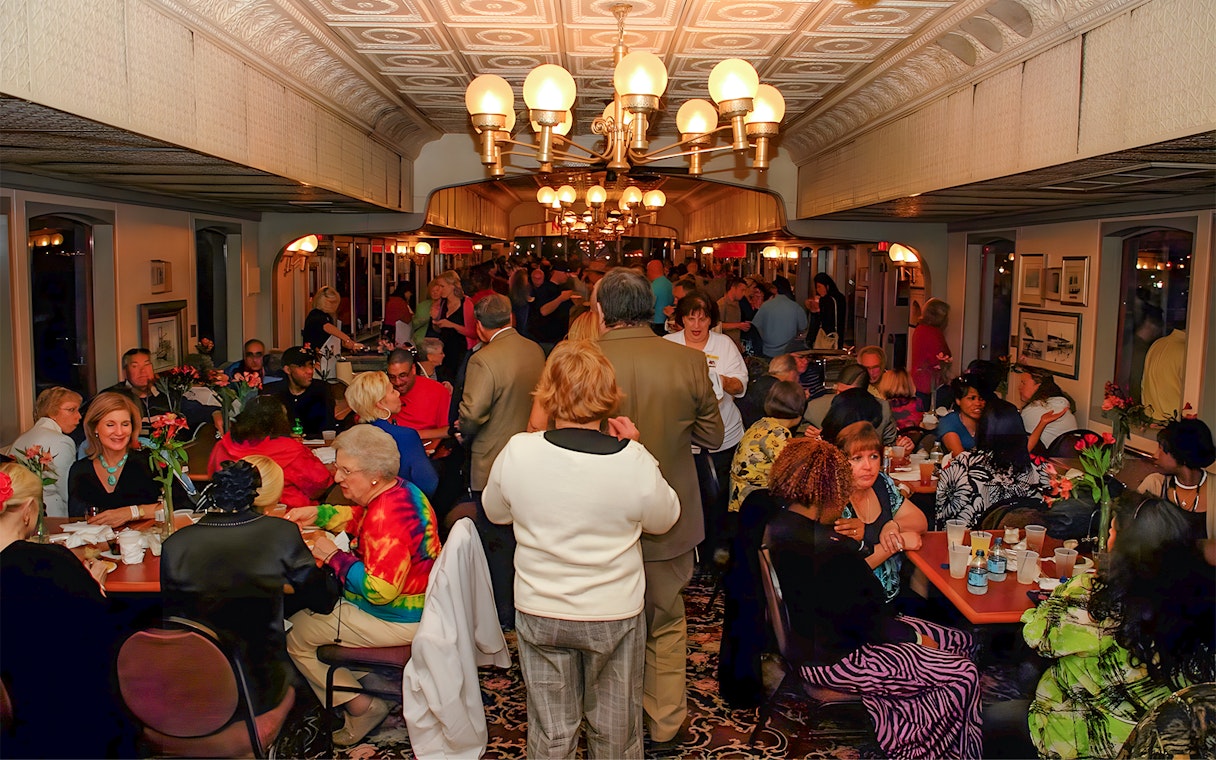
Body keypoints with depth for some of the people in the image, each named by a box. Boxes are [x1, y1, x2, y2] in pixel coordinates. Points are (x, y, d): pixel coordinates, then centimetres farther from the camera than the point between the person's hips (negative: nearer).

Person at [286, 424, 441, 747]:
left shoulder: (387, 518, -30)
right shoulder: (402, 490, -1)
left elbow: (379, 590, -32)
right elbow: (360, 518, 19)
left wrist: (333, 556, -21)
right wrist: (318, 514, 5)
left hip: (397, 621, -10)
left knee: (296, 633, 5)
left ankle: (360, 705, 7)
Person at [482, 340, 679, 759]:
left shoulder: (517, 452, -19)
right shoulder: (634, 461, -22)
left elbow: (495, 511, 0)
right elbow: (664, 519, -3)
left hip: (539, 614, 1)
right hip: (615, 614, -1)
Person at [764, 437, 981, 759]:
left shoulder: (780, 524, 0)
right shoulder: (822, 549, -30)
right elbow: (865, 620, -21)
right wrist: (916, 637, -7)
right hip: (834, 658, -10)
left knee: (961, 642, 11)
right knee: (964, 675, -7)